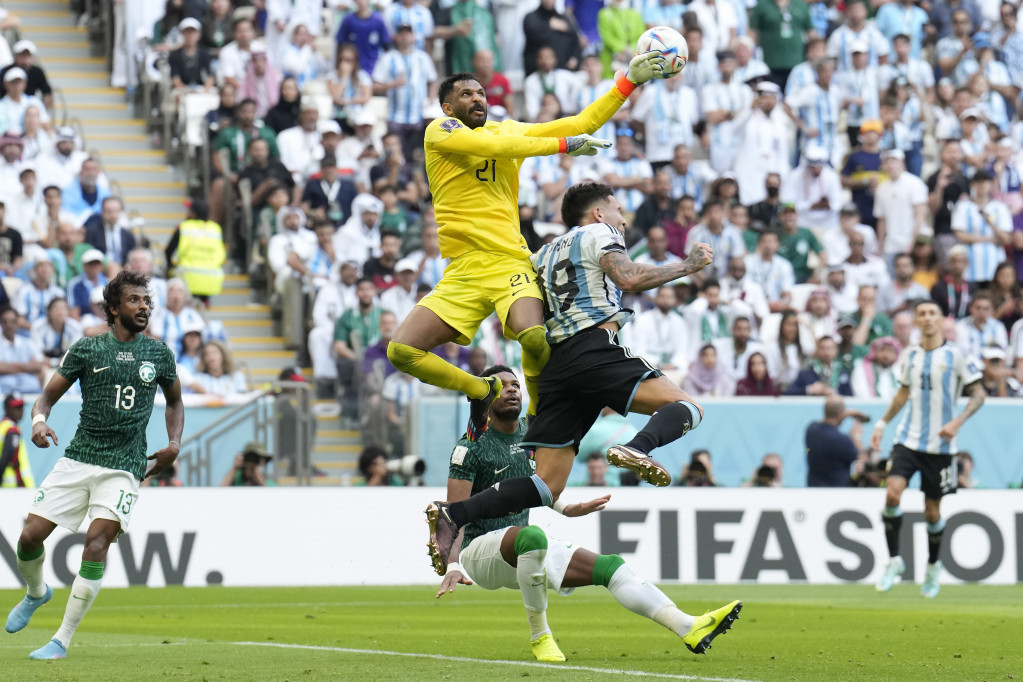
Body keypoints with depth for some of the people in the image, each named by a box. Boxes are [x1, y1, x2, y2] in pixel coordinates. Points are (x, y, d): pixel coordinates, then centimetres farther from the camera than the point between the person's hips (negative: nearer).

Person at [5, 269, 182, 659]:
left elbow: (174, 400, 26)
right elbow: (48, 396, 8)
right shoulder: (86, 349, 5)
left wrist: (174, 444, 9)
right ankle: (37, 592, 31)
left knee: (96, 543, -19)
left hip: (124, 466, -1)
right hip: (77, 460, 1)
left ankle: (62, 640, -12)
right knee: (30, 536, -5)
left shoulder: (159, 354, 9)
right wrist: (39, 420, -15)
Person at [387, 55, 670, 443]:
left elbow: (583, 122, 20)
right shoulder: (440, 131, 7)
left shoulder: (510, 130, 19)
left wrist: (630, 81, 13)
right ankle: (481, 392, 15)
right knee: (402, 351, -12)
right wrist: (565, 145, -8)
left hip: (509, 264, 0)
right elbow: (496, 146, -10)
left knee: (535, 338, -31)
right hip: (462, 273, 0)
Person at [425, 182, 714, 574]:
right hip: (596, 347, -7)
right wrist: (686, 266, 1)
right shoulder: (598, 233, 11)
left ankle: (452, 515, -14)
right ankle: (637, 449, -40)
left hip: (554, 363, 7)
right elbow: (628, 278, -7)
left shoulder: (543, 255, 32)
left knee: (547, 486, 2)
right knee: (687, 408, -10)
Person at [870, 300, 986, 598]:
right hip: (908, 439, 3)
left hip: (939, 445, -2)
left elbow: (978, 393, -4)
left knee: (932, 511, 6)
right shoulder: (909, 355, 7)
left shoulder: (954, 355, -6)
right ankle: (894, 560, -5)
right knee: (892, 493, -18)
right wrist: (882, 423, 17)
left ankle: (933, 565, 29)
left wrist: (957, 422, -17)